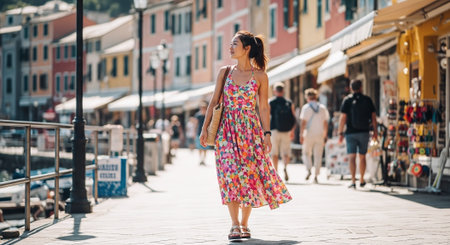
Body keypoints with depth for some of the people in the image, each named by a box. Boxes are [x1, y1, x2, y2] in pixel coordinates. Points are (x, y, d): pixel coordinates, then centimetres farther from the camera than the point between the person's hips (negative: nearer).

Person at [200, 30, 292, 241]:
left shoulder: (260, 76, 1)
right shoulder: (224, 72, 6)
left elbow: (264, 107, 2)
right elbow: (214, 102, 8)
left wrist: (267, 133, -4)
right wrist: (205, 127, 1)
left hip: (251, 130, -1)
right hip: (227, 130, 1)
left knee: (250, 175, -2)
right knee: (230, 173, -7)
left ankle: (244, 224, 9)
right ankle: (234, 225, -6)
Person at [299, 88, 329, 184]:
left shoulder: (306, 107, -4)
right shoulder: (323, 108, 7)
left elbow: (303, 122, -9)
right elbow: (325, 123, 8)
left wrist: (301, 135, -7)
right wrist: (325, 136, 14)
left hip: (309, 134, -2)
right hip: (320, 135, 3)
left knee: (306, 153, 12)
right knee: (318, 156, 6)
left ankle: (309, 169, -9)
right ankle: (316, 176, 2)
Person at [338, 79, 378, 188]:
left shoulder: (347, 100, -3)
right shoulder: (367, 100, 3)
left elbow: (343, 117, -7)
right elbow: (373, 116, 4)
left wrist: (340, 133, -3)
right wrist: (375, 131, 12)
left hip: (351, 133, -2)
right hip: (364, 132, 2)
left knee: (352, 157, -4)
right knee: (362, 157, 14)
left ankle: (353, 181, -14)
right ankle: (362, 180, 22)